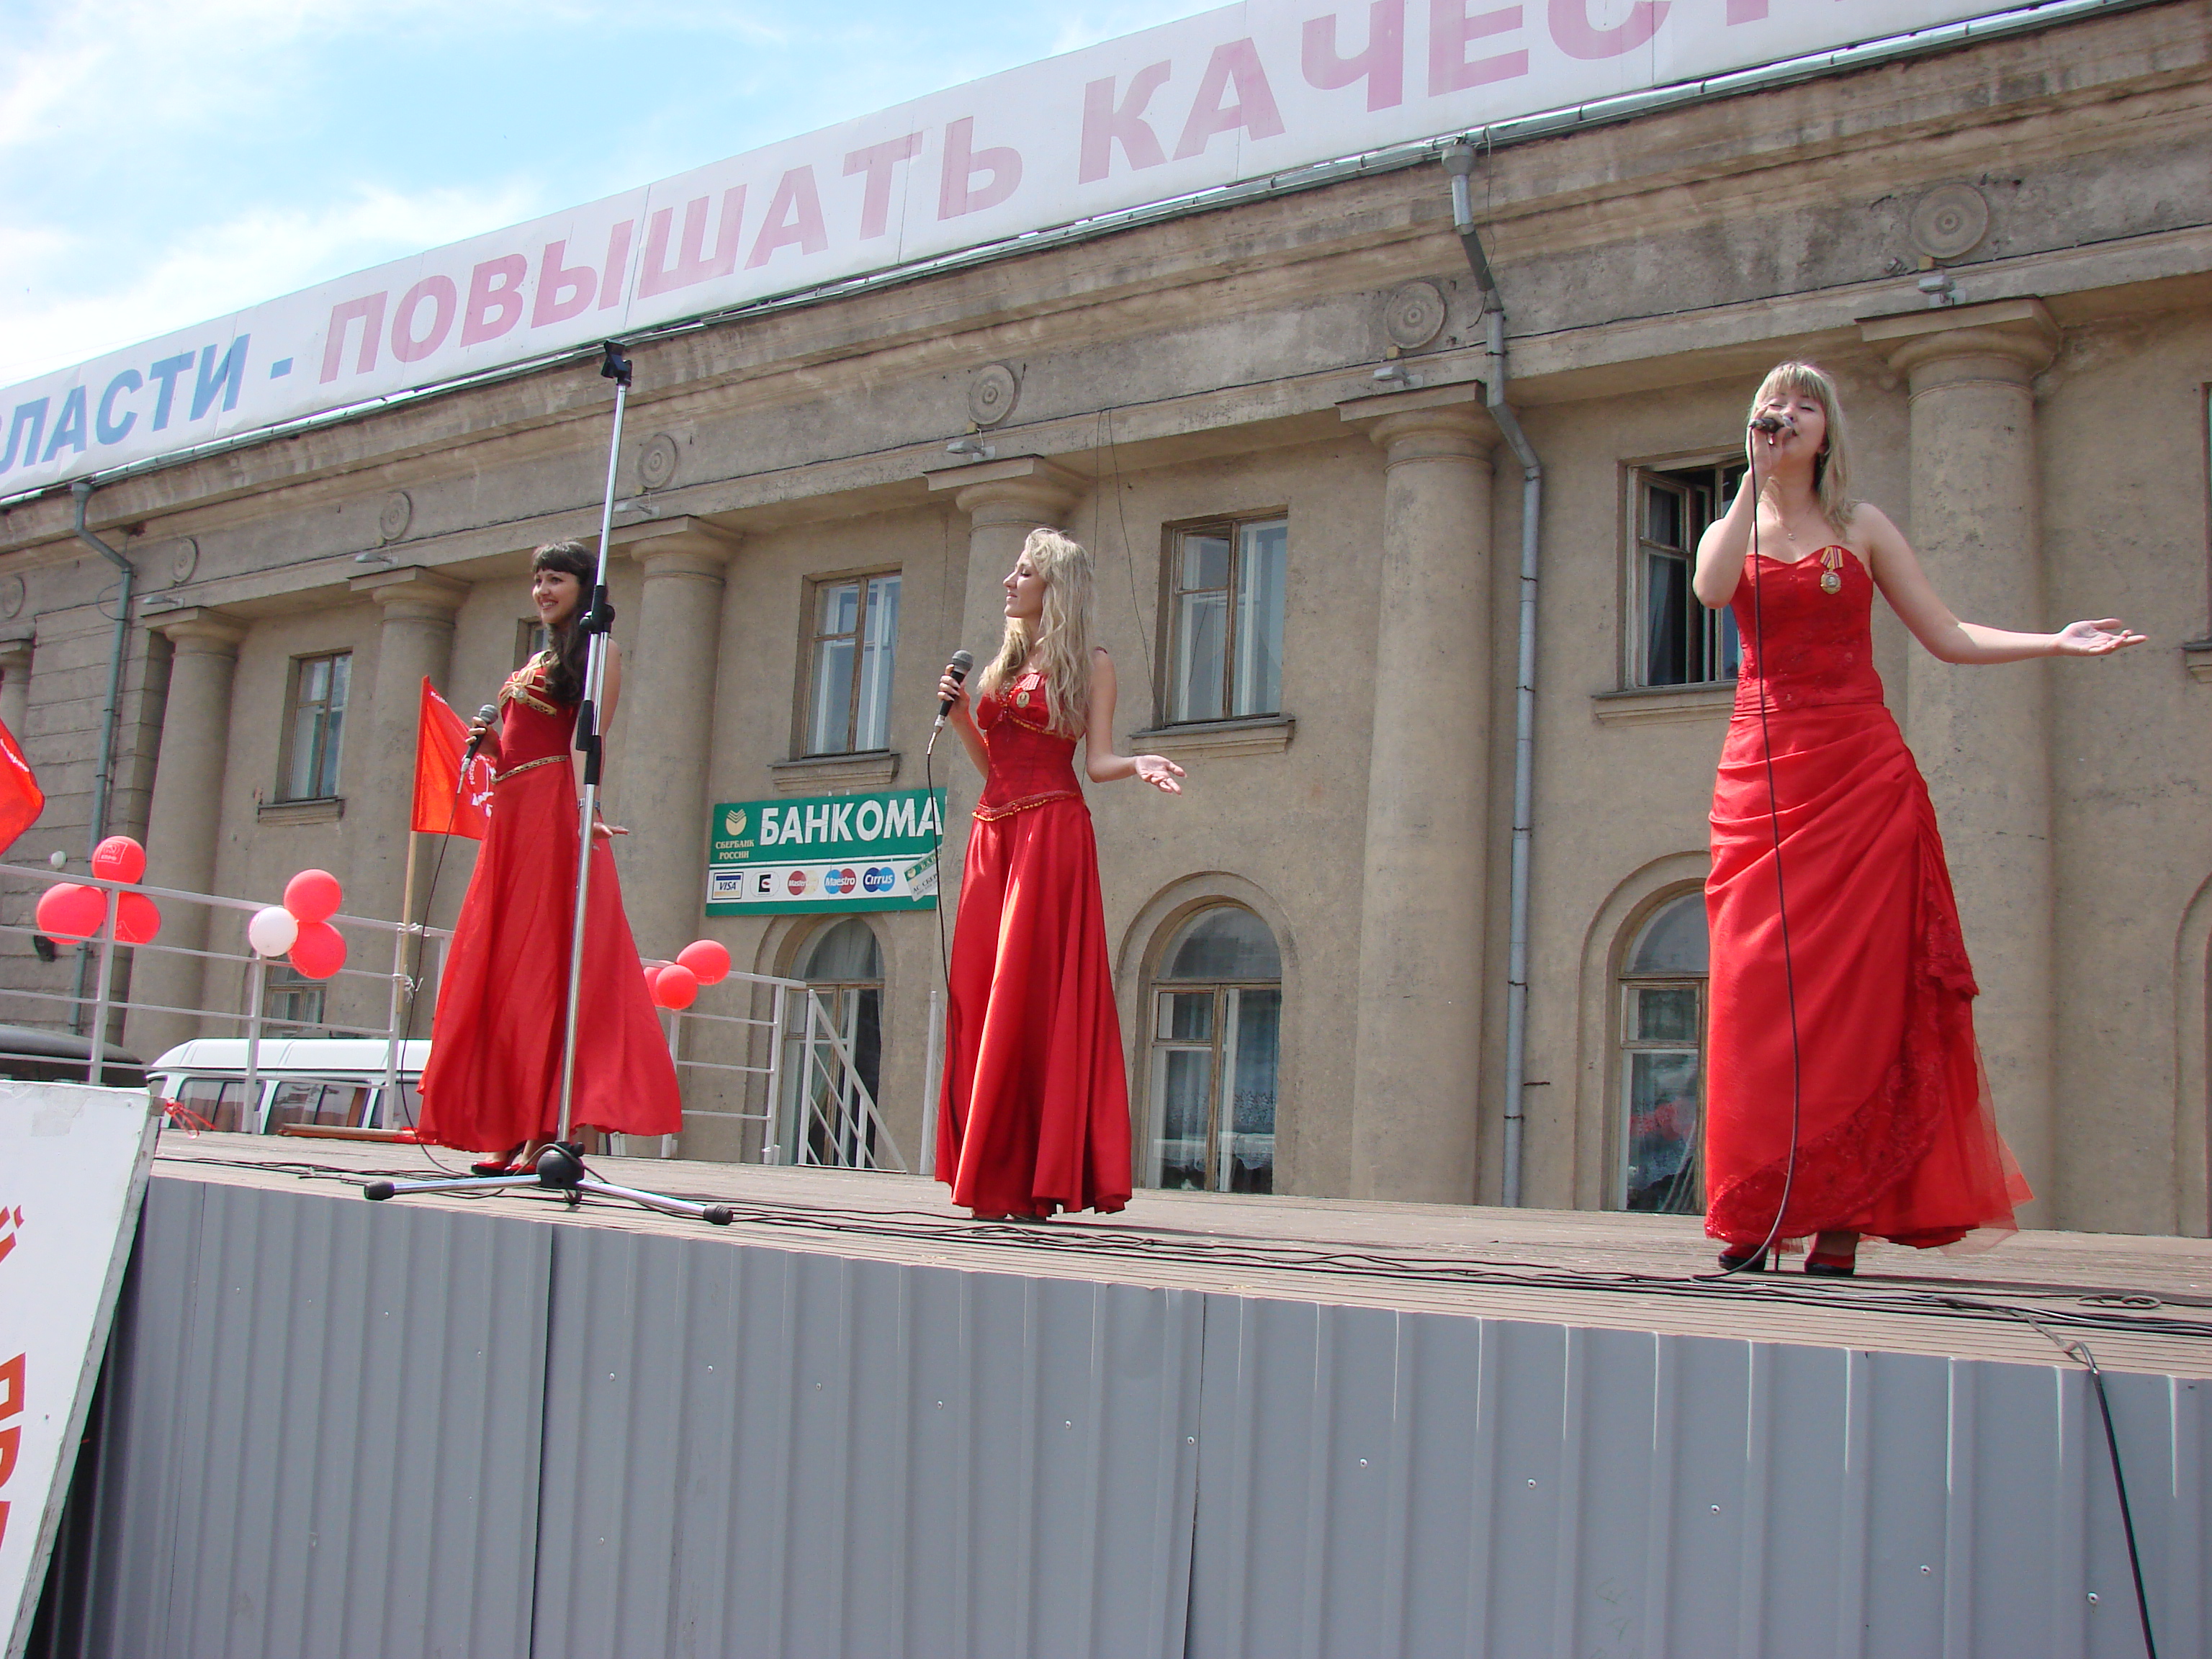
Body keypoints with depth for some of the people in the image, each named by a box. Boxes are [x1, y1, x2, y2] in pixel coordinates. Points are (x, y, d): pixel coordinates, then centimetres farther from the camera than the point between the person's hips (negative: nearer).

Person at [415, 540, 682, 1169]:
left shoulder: (594, 653, 1)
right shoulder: (537, 661, 26)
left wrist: (587, 807, -28)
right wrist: (491, 744, 4)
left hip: (555, 813, -9)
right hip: (513, 815, 9)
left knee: (543, 971, -12)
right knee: (502, 969, 5)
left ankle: (550, 1135, -14)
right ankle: (515, 1136, 7)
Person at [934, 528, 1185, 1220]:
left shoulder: (1089, 665, 5)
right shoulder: (1005, 664, 23)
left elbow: (1097, 760, -3)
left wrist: (1139, 764, -23)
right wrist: (961, 714, 7)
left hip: (1052, 832, -6)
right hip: (993, 833, 7)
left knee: (1034, 991, -11)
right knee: (980, 991, 1)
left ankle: (1035, 1180, -10)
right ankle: (996, 1177, 4)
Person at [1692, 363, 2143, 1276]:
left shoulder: (1861, 526, 13)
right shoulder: (1735, 528, 14)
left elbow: (1948, 635, 9)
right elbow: (1711, 588, -11)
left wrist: (2058, 642, -2)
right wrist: (1756, 477, -8)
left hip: (1861, 775, 0)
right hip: (1764, 777, 0)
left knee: (1859, 983, -6)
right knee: (1761, 986, -7)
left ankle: (1844, 1216, -4)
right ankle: (1753, 1213, -4)